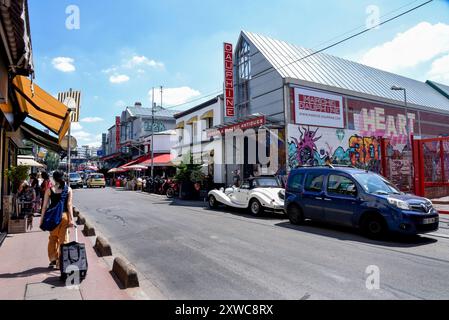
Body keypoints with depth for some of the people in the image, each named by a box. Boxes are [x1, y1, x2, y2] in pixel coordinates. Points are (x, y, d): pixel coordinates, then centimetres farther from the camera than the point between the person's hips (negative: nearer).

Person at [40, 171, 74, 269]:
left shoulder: (49, 190, -2)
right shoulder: (68, 189, -2)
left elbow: (45, 206, -1)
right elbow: (69, 205, -6)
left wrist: (42, 218, 7)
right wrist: (71, 218, -4)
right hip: (64, 215, -1)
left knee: (52, 238, 19)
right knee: (63, 239, 8)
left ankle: (53, 259, 24)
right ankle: (60, 262, 12)